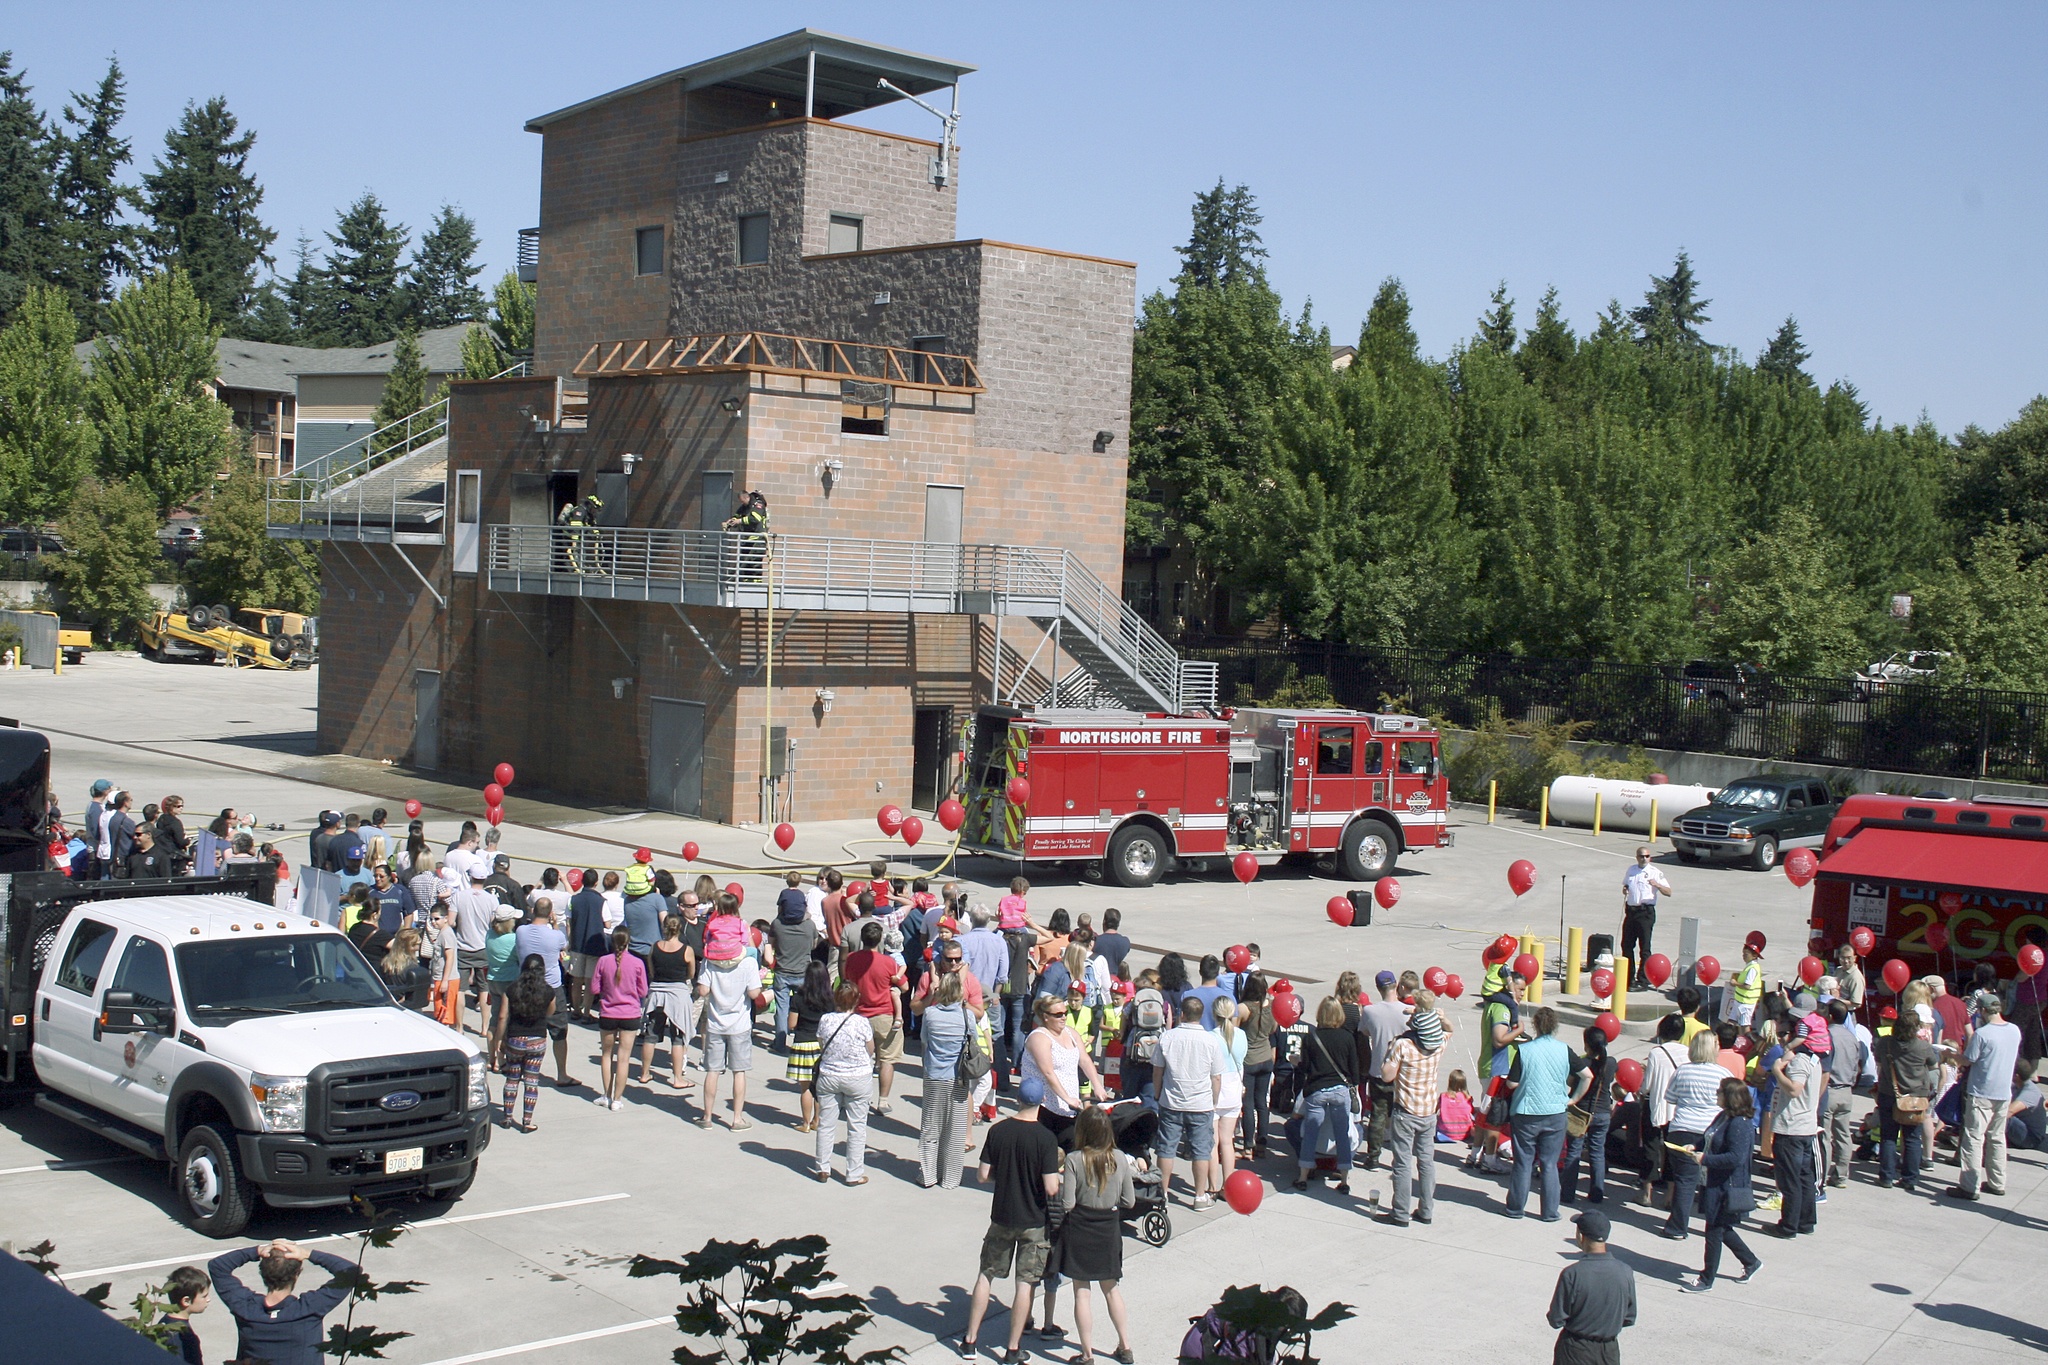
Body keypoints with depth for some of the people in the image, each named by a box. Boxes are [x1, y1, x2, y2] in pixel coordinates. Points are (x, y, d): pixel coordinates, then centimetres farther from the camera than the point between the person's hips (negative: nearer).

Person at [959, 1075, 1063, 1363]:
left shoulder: (997, 1131, -7)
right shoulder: (1046, 1138, -17)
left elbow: (983, 1175, -2)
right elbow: (1051, 1188, -19)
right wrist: (1059, 1180, 3)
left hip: (1001, 1217, 3)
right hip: (1034, 1221, -3)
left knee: (986, 1275, 15)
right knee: (1026, 1283, 7)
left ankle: (969, 1340, 20)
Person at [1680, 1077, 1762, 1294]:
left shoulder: (1740, 1124, -23)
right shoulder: (1724, 1117, 7)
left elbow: (1736, 1158, -29)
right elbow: (1712, 1143, 22)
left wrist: (1705, 1159, -23)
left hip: (1727, 1187, -10)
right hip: (1715, 1183, 10)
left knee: (1715, 1230, 2)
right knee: (1722, 1229, 20)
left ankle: (1706, 1280, 13)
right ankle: (1750, 1262, 38)